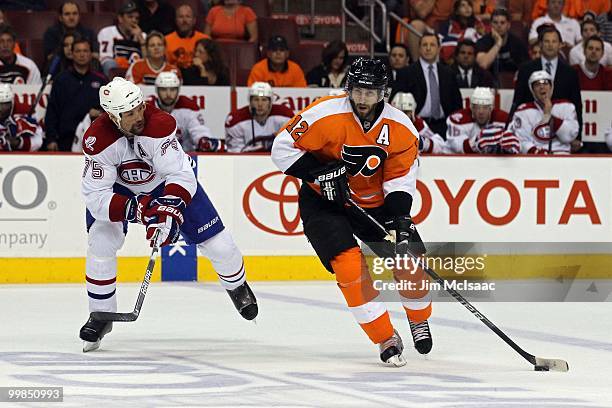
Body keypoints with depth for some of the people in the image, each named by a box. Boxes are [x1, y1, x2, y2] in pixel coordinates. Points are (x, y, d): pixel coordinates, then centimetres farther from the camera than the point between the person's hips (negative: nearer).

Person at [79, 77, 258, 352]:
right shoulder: (97, 141, -33)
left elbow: (181, 175, -35)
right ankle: (100, 316, -4)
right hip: (118, 189, 0)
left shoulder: (160, 124, -37)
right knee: (100, 244, -23)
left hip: (167, 181, 0)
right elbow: (95, 196, -32)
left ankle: (237, 287, 33)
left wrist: (168, 211, -51)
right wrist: (137, 209, -45)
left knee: (216, 243, -1)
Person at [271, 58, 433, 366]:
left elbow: (400, 179, -8)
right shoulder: (325, 115, -23)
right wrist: (319, 172, -27)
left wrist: (401, 219, -23)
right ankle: (386, 339, -10)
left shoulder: (401, 129, -12)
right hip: (324, 201, -3)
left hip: (374, 202, 3)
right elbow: (282, 148, -18)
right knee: (349, 265, -21)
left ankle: (419, 319, 27)